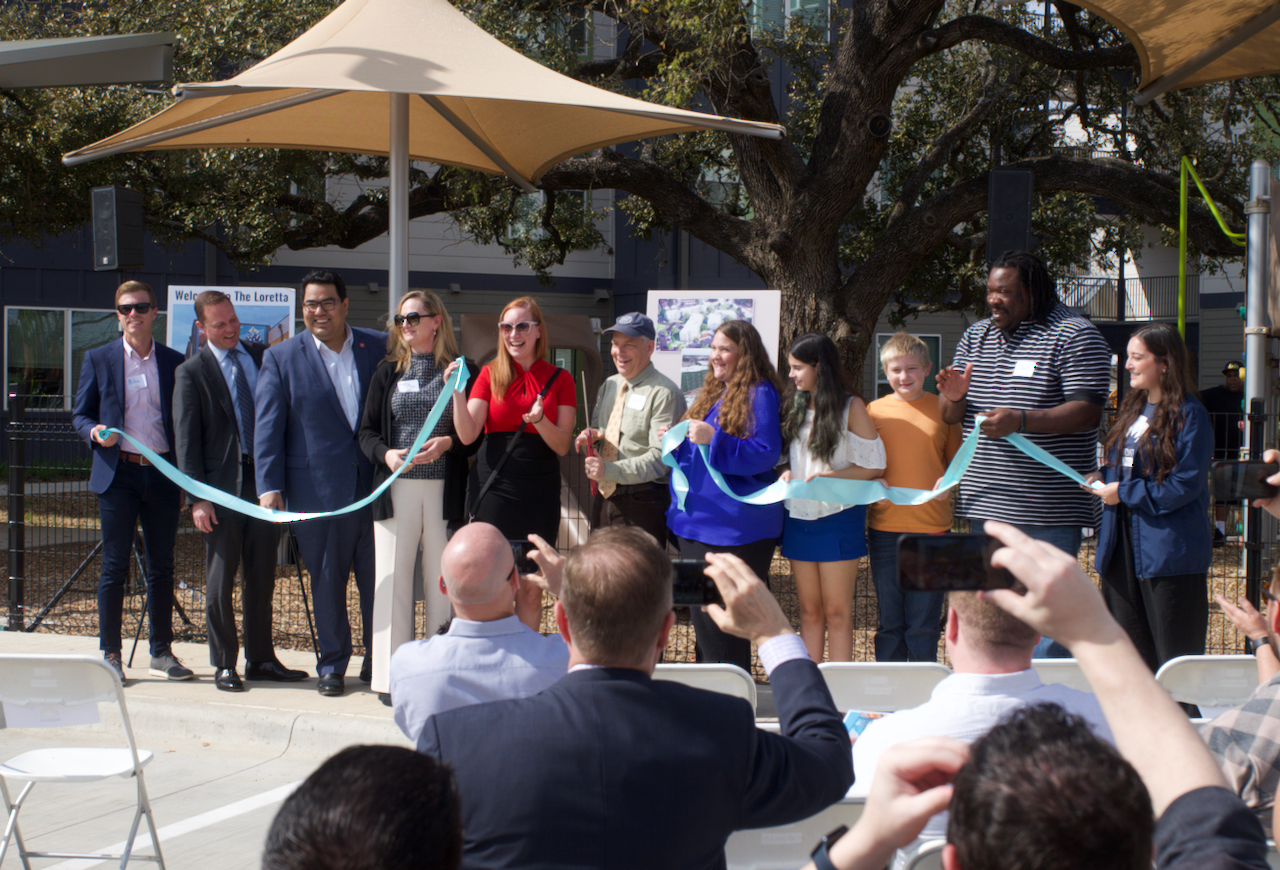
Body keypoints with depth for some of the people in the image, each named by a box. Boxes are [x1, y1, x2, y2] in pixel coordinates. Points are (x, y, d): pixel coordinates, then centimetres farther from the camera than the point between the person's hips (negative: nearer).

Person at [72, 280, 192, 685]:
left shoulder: (174, 362, 9)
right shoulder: (99, 359, 5)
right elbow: (80, 414, 8)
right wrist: (95, 432, -15)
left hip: (163, 474, 2)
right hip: (118, 473, -2)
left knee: (162, 567, 7)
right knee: (114, 567, -1)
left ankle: (162, 652, 16)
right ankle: (110, 654, 6)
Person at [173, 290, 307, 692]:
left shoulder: (263, 356, 9)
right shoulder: (191, 373, -3)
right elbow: (186, 441, -5)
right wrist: (197, 498, -11)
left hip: (264, 479, 4)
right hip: (222, 483, -4)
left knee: (262, 576, 10)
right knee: (220, 580, 2)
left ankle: (261, 659, 19)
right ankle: (224, 664, 11)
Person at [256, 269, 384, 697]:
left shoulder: (379, 348, 7)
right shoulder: (281, 358, 3)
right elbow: (267, 427, 0)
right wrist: (268, 486, -7)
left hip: (377, 485, 1)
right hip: (318, 491, -1)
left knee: (379, 578, 6)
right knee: (327, 581, 5)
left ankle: (378, 662, 20)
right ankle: (332, 665, 18)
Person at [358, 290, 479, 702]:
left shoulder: (461, 371, 6)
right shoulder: (388, 372, 13)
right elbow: (367, 431, 11)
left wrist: (448, 443, -14)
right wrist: (386, 454, -8)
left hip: (446, 490, -2)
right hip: (397, 489, 2)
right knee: (393, 577, 0)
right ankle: (392, 676, 5)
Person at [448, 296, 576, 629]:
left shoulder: (560, 379, 6)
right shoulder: (490, 374, 6)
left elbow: (563, 446, 0)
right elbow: (467, 435, -3)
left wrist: (539, 420, -18)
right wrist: (456, 391, -16)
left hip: (539, 492, 1)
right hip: (494, 489, -1)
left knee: (531, 590, 4)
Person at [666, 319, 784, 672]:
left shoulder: (759, 394, -9)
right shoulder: (710, 393, 16)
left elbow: (766, 454, -17)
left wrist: (714, 439, -24)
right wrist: (678, 442, 5)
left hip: (735, 528, -9)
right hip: (697, 520, 9)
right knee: (702, 618, 13)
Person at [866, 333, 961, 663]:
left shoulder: (943, 409, 5)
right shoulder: (873, 411, 6)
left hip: (931, 527, -1)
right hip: (885, 527, 1)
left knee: (924, 624, 3)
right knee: (889, 621, 8)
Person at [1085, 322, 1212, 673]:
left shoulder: (1189, 415, -11)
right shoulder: (1131, 410, 14)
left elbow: (1186, 485, -16)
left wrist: (1123, 493, -13)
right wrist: (1103, 478, 3)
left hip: (1169, 548, -8)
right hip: (1124, 545, 8)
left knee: (1173, 655, -2)